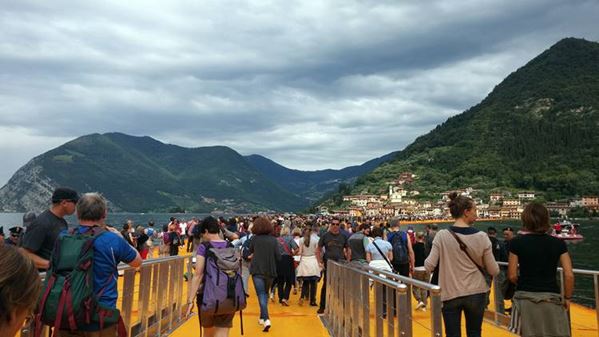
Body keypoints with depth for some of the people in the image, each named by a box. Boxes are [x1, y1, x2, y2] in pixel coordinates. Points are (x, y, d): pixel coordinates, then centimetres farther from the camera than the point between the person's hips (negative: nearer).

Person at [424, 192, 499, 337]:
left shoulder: (442, 236, -10)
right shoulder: (481, 236, -7)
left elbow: (429, 266, -10)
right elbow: (494, 271, -2)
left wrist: (427, 261, 11)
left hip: (450, 294, -1)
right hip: (476, 293, 1)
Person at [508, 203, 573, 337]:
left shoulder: (517, 242, -6)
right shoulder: (558, 243, -1)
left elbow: (512, 276, -4)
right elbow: (569, 275, -3)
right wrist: (567, 297, 11)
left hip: (525, 298, -1)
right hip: (551, 298, 1)